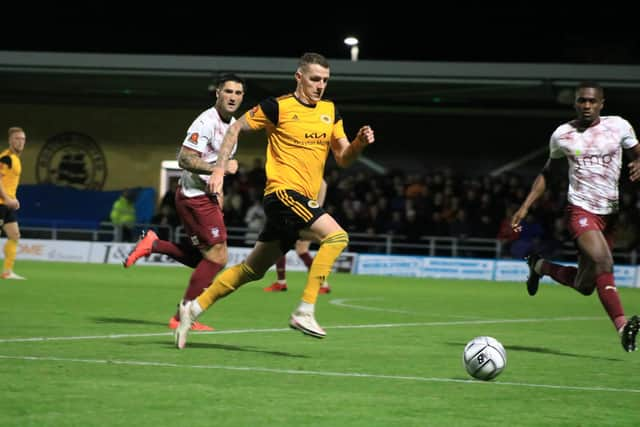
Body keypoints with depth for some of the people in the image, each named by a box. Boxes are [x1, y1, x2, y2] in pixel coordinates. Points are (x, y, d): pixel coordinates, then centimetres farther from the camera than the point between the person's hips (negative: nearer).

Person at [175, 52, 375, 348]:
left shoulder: (330, 112, 13)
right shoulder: (278, 107, -5)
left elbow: (343, 159, 13)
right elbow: (236, 128, 3)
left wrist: (359, 143, -7)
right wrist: (219, 169, -3)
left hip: (303, 200, 7)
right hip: (283, 192, -7)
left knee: (252, 270, 12)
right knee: (336, 236, -25)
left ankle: (194, 308, 21)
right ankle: (305, 311, -23)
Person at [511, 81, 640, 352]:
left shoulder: (618, 126, 4)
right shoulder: (562, 135, 5)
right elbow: (548, 172, 18)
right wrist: (526, 206, 11)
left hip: (610, 211, 3)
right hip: (580, 209, -3)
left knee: (585, 287, 7)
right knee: (603, 262, -29)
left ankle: (540, 266, 34)